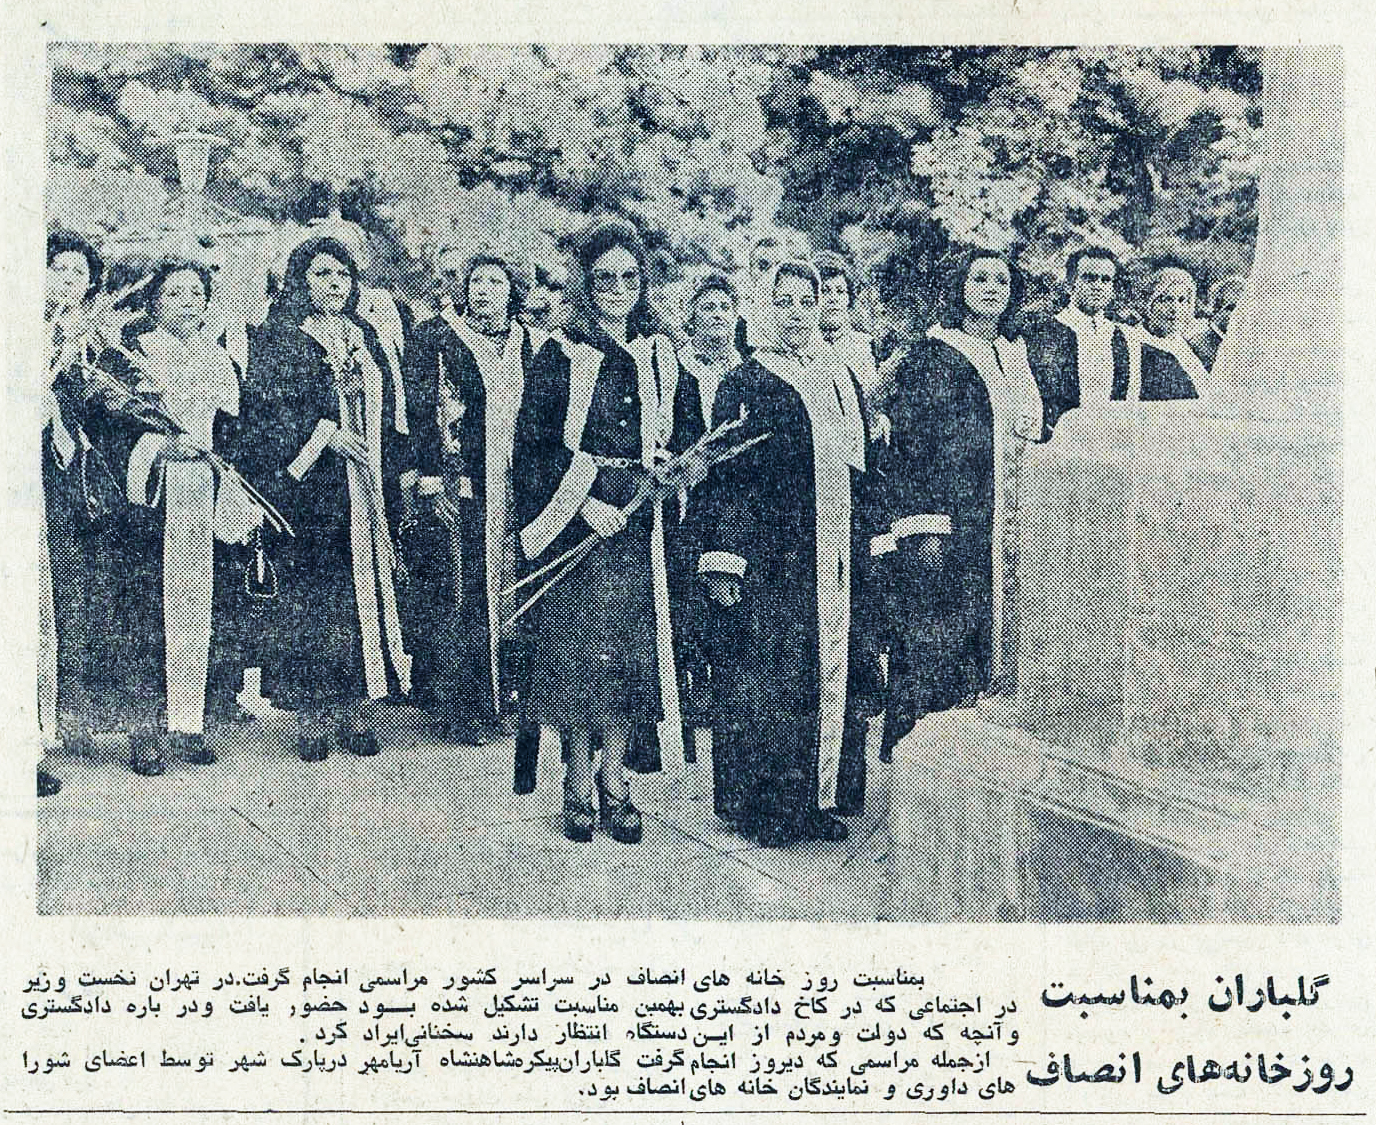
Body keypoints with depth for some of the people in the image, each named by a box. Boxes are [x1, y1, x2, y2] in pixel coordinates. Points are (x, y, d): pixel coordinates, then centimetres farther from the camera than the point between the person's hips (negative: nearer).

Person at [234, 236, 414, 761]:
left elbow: (391, 411, 20)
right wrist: (326, 433, -17)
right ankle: (312, 713, 1)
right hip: (310, 489, -5)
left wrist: (391, 472, 12)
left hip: (366, 491, 5)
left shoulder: (365, 340, 17)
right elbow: (269, 409, -9)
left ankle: (353, 711, 7)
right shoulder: (279, 339, 1)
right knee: (312, 594, -5)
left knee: (365, 590, 2)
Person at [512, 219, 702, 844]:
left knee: (634, 647, 1)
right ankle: (579, 782, 12)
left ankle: (613, 777, 15)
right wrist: (583, 505, -14)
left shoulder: (660, 354, 11)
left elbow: (684, 435, 18)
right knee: (577, 648, -2)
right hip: (573, 521, -3)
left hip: (638, 524, 3)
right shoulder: (559, 355, -1)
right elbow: (533, 447, -4)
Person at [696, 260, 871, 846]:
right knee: (764, 673, -4)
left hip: (832, 555, 5)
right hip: (768, 556, -5)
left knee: (828, 669, 6)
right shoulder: (744, 384, -1)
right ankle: (762, 806, 6)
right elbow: (723, 476, -6)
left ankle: (819, 798, 16)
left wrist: (863, 549, 11)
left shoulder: (843, 381, 13)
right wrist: (722, 559, -13)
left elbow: (862, 473, 17)